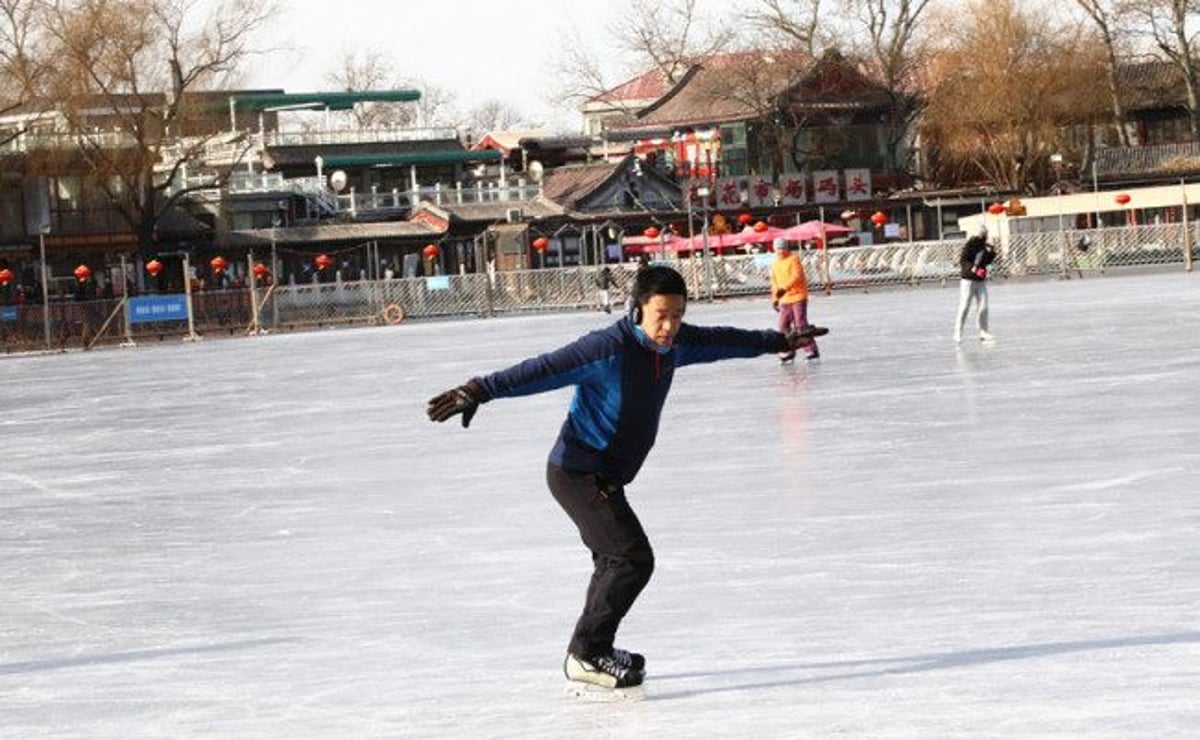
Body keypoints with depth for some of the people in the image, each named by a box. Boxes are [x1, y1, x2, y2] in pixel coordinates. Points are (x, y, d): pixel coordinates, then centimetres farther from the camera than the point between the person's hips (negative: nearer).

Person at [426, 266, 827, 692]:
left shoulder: (674, 343, 0)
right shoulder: (609, 349, -25)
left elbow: (722, 341, 18)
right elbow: (542, 371, -33)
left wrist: (780, 342, 32)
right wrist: (481, 391, -42)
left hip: (605, 477, 9)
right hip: (578, 473, -9)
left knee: (615, 561, 21)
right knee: (633, 559, -15)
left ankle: (592, 651, 36)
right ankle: (586, 656, -7)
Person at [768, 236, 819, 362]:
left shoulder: (794, 259, -6)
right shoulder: (775, 264, 14)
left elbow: (796, 276, -19)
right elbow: (774, 283, 23)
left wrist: (784, 288, -31)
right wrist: (774, 299, 18)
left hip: (798, 296, -7)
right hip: (784, 300, 7)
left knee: (800, 324, -10)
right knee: (783, 326, 3)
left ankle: (811, 350, -5)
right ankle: (788, 352, 13)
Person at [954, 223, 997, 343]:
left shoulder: (984, 246, 8)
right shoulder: (969, 245, -12)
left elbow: (987, 261, 16)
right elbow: (962, 260, -18)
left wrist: (991, 253, -2)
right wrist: (972, 268, -31)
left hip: (981, 280, 6)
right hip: (968, 280, -6)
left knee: (983, 307, 5)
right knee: (964, 307, -6)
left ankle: (983, 332, 14)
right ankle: (958, 334, -1)